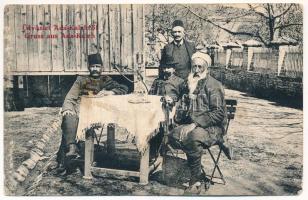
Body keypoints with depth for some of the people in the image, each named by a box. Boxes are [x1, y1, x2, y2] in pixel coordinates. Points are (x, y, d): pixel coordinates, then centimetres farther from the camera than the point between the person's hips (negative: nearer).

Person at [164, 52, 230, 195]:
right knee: (173, 136, -25)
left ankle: (196, 181, -19)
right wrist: (171, 97, 12)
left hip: (211, 127, -6)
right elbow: (177, 91, 38)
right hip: (191, 125, 6)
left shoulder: (213, 85, -6)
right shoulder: (187, 83, 15)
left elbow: (218, 113, -15)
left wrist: (196, 123, -22)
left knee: (193, 137, -37)